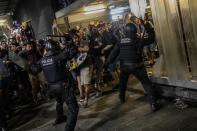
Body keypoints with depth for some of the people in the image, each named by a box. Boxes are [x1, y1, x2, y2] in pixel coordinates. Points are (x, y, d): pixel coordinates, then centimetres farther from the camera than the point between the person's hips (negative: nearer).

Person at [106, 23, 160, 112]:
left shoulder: (120, 42, -1)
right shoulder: (138, 41, -9)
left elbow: (113, 54, 0)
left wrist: (107, 62, 12)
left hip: (124, 66, 4)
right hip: (137, 66, -3)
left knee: (123, 81, 30)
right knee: (146, 84, 2)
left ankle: (122, 98, 44)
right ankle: (153, 104, -7)